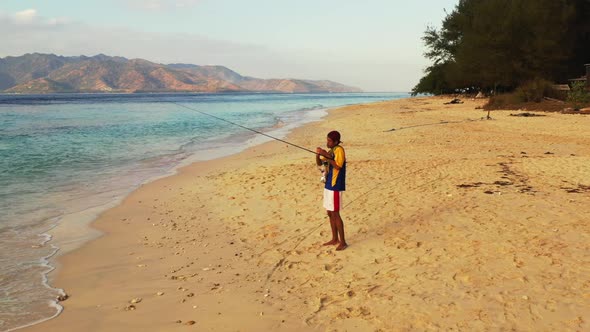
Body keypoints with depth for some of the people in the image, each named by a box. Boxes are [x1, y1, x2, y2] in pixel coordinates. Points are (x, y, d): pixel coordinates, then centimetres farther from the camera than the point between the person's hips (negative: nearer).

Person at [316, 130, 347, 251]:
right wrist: (318, 154, -5)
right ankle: (335, 239, 24)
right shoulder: (330, 151, 12)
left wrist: (326, 155, -25)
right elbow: (319, 163, 14)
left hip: (335, 186, -9)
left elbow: (338, 166, -26)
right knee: (330, 213, 14)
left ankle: (343, 242, 1)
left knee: (335, 214, -7)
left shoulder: (339, 150, -14)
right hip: (328, 185, 9)